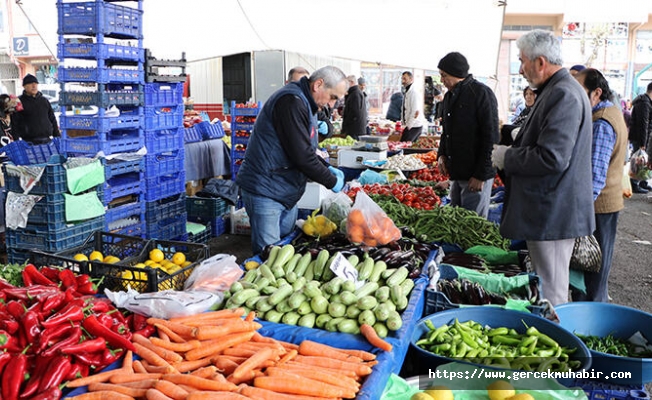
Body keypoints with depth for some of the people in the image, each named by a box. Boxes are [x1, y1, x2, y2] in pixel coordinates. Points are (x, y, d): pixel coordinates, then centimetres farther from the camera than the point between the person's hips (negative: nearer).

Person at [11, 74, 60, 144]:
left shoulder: (44, 101, 15)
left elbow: (53, 120, 18)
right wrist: (16, 141, -13)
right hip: (29, 142, -4)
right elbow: (14, 123, -4)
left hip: (47, 140, 5)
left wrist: (57, 137, 12)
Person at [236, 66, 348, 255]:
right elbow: (301, 155, -25)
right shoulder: (292, 102, -21)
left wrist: (327, 168, 8)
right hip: (265, 191, -11)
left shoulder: (304, 103, 14)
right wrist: (332, 181, -13)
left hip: (286, 192, 11)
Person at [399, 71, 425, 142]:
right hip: (409, 125, 9)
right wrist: (403, 122, 13)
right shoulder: (406, 92, 12)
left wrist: (408, 126, -18)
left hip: (414, 127, -9)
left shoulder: (414, 93, -17)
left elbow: (416, 113, -22)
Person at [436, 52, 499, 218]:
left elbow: (490, 137, -16)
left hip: (476, 175, -8)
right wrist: (442, 154, 8)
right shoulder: (450, 96, 14)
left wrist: (481, 175, -18)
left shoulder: (481, 93, -12)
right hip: (455, 173, 8)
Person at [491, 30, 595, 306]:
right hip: (549, 211, 11)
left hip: (552, 214, -11)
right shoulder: (558, 90, 14)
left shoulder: (563, 95, -20)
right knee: (548, 286, 21)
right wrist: (515, 145, 11)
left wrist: (507, 157, -13)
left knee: (550, 295, 1)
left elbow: (552, 158, -27)